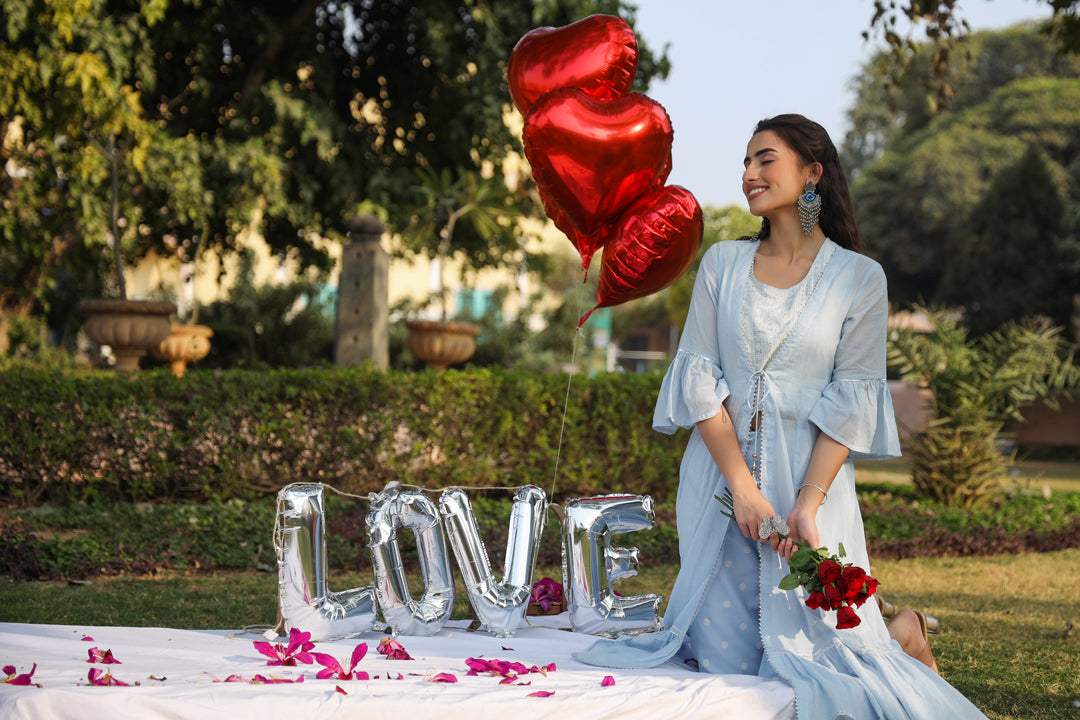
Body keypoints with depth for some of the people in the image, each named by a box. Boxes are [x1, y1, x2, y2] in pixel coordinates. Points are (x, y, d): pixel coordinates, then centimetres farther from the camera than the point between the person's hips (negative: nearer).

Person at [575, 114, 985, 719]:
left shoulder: (860, 277, 0)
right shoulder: (722, 264, 7)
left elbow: (852, 399, -5)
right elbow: (699, 376, 0)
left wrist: (808, 503, -17)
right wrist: (743, 488, -12)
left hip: (812, 476, -3)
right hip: (720, 472, 3)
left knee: (818, 650, -5)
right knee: (722, 656, -1)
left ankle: (902, 635, 30)